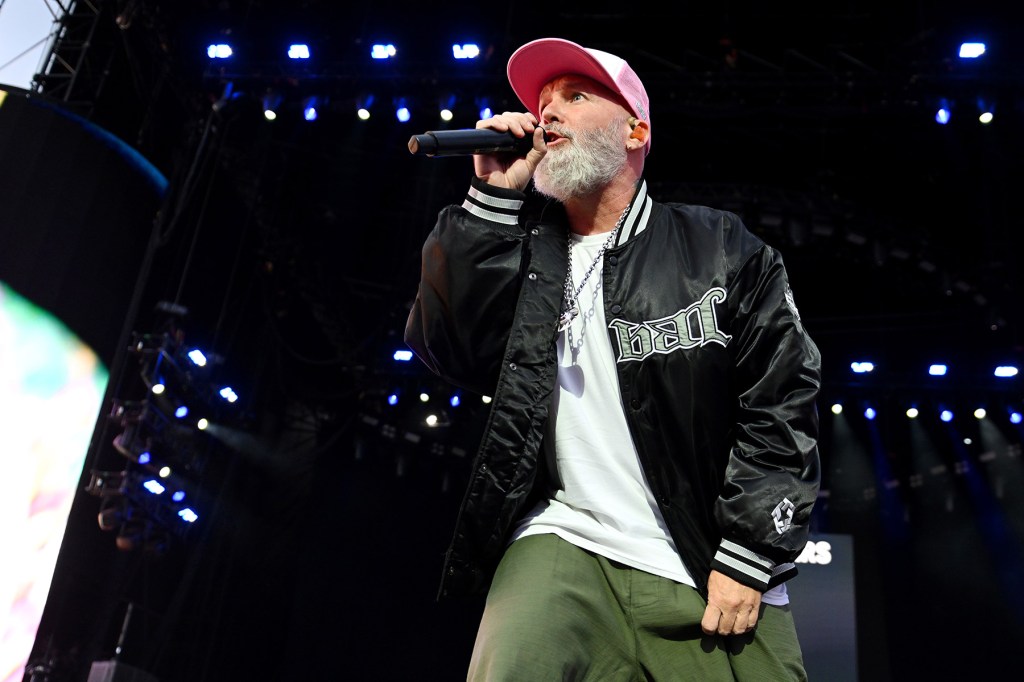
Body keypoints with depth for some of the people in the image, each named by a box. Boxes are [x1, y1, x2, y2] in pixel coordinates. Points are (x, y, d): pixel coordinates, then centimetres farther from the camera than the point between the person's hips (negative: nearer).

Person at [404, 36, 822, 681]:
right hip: (567, 548, 0)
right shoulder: (521, 250, 11)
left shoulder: (718, 248, 3)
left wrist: (747, 560, -7)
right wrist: (492, 197, -6)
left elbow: (780, 402, -1)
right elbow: (450, 351, -5)